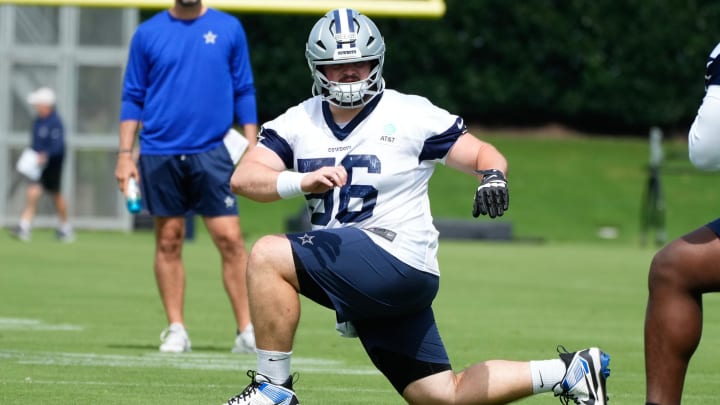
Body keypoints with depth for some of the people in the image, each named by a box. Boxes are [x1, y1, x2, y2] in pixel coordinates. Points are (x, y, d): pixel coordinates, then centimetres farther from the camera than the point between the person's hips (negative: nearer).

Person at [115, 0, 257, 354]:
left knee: (230, 238, -8)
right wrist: (125, 154, 1)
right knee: (168, 241, 4)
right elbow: (132, 98, 8)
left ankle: (246, 331, -4)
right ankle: (176, 330, 11)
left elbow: (244, 93, 8)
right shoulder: (148, 33, 6)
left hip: (211, 152, -1)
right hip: (160, 154, 1)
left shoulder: (229, 29, 6)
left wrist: (251, 151, 1)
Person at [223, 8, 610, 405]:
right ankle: (569, 372, 24)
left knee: (267, 257, -24)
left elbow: (485, 154, 1)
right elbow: (243, 178, -6)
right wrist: (304, 180, -26)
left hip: (398, 260, -6)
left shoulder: (410, 115, -3)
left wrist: (493, 177, -24)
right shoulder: (297, 123, 8)